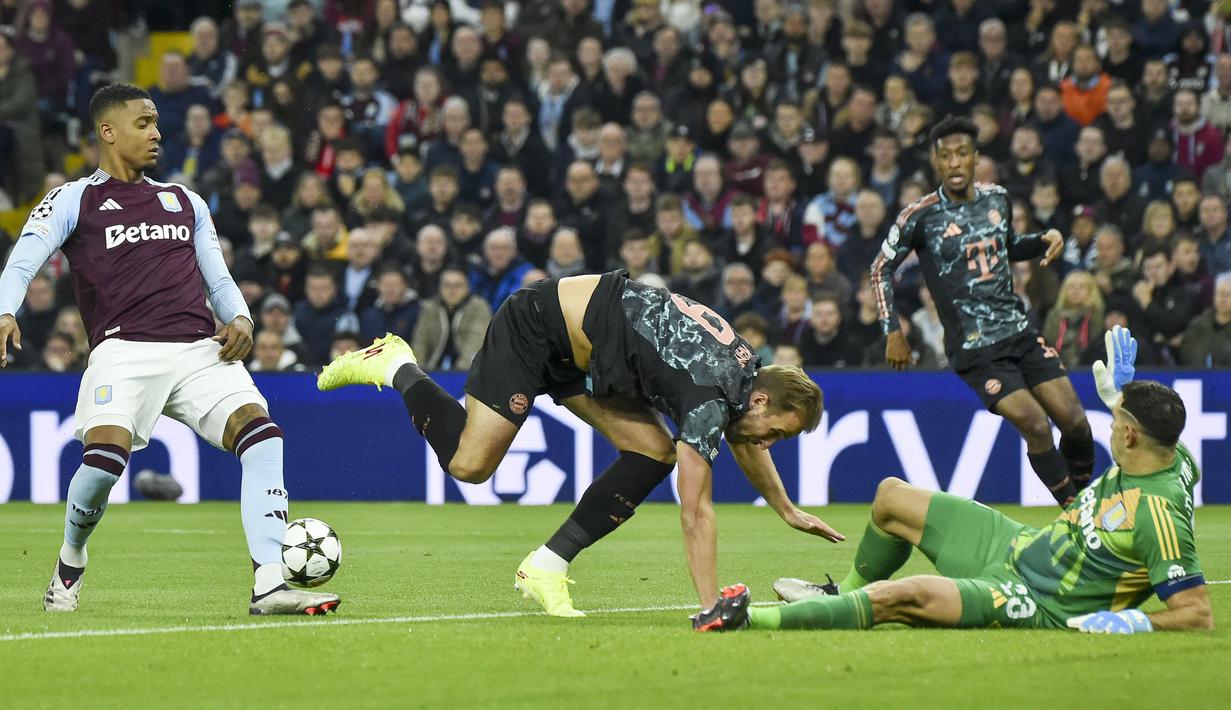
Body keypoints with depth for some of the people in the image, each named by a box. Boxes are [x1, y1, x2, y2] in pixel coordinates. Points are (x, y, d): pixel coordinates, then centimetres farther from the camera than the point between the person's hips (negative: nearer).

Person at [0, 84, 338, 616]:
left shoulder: (185, 202, 26)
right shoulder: (74, 200, 11)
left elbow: (217, 278, 27)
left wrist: (239, 318, 3)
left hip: (200, 350, 4)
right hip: (124, 350, -4)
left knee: (261, 434, -21)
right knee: (105, 457, -27)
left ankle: (270, 585, -25)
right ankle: (70, 563, 6)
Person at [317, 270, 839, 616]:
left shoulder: (747, 369, -2)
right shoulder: (710, 394, -29)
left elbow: (744, 439, 23)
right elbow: (695, 510, -29)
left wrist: (787, 510, 31)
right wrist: (712, 610, -28)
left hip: (579, 345, 9)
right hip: (537, 325, -9)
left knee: (654, 452, -4)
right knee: (469, 463, -13)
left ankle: (546, 568, -1)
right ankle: (396, 367, 10)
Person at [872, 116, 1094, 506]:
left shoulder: (998, 199, 6)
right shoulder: (921, 216, -9)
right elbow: (881, 269, 2)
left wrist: (1045, 240, 5)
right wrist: (893, 332, -3)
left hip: (1020, 332, 5)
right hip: (973, 348, -5)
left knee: (1075, 422, 0)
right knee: (1035, 425, -18)